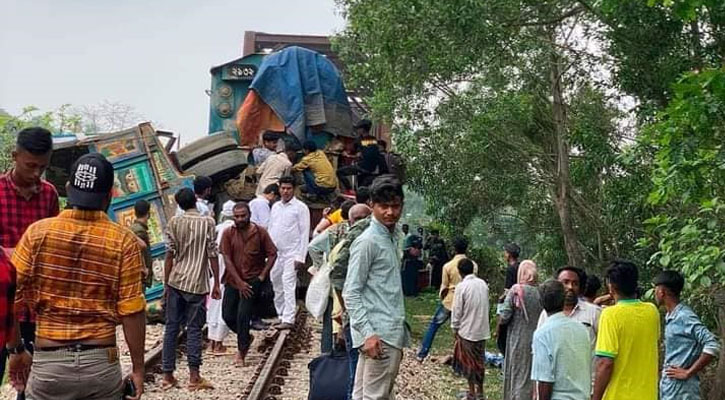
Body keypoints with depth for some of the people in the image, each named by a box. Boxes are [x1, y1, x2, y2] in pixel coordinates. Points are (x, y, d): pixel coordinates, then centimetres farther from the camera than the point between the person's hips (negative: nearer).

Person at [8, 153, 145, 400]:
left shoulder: (38, 232, -4)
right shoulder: (124, 241, -7)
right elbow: (132, 312, -8)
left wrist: (17, 349, 9)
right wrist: (138, 368, 2)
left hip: (49, 362, 0)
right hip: (102, 363, 0)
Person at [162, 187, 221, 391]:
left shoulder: (174, 222, 2)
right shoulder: (208, 222, -3)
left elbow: (170, 255, 0)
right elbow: (213, 255, -4)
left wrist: (166, 283, 7)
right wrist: (216, 284, 2)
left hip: (175, 282, 2)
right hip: (197, 284, -2)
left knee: (171, 328, 8)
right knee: (194, 329, 2)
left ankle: (168, 376, 12)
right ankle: (194, 377, 4)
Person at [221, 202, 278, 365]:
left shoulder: (260, 232, -6)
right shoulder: (228, 233, -4)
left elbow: (272, 254, -2)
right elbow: (227, 259, -6)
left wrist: (262, 276, -10)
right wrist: (239, 282, -12)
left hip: (253, 279, -3)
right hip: (233, 280, 3)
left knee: (243, 314, -13)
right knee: (228, 315, 3)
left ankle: (241, 352, 2)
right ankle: (246, 338, 31)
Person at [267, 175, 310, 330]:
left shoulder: (301, 207, -4)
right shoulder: (275, 207, 14)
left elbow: (304, 233, -8)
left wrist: (300, 257, -14)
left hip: (291, 253, -6)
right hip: (275, 253, 6)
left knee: (288, 285, -13)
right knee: (277, 286, 9)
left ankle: (288, 319, -14)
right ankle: (281, 315, 19)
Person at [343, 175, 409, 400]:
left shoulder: (392, 238, 15)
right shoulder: (367, 242, -11)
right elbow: (351, 293, -14)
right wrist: (368, 333, -22)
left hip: (392, 333, 9)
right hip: (378, 335, -8)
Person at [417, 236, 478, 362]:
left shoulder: (448, 266, -11)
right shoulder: (473, 265, -5)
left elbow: (444, 287, -5)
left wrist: (441, 296, 14)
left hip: (449, 302, -1)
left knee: (433, 325, 13)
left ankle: (422, 354, 13)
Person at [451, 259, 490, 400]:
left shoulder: (462, 286, -15)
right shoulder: (483, 284, 1)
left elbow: (457, 310, -12)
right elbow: (486, 305, 9)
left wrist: (455, 327, 0)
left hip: (467, 330, -5)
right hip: (482, 330, 5)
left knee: (469, 362, 6)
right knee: (480, 360, 16)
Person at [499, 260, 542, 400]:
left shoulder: (515, 291, -12)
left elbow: (504, 317, -14)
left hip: (518, 340, -2)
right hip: (536, 340, 2)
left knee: (518, 374, 8)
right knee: (532, 376, 14)